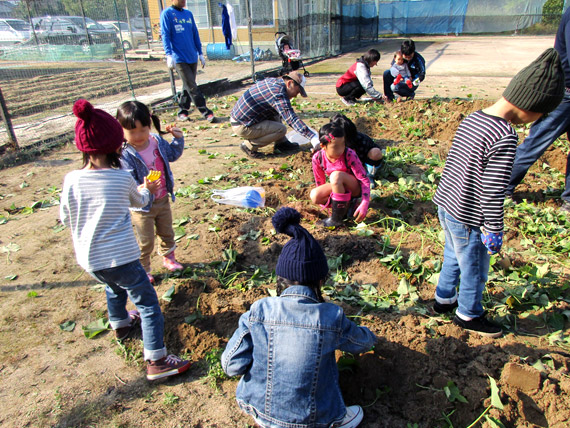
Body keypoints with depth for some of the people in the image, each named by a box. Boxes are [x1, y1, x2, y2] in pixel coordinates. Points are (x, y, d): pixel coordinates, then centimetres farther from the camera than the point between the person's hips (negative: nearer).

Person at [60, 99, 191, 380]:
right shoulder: (122, 178, -14)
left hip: (88, 259, 6)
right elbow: (138, 201, 7)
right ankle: (156, 360, 6)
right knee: (147, 301, 5)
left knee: (113, 287, 33)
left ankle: (120, 324, 57)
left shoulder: (71, 180, -7)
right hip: (119, 257, -6)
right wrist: (146, 190, 29)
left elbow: (66, 219, 5)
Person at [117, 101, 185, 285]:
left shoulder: (158, 141, -8)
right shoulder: (125, 155, -26)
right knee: (145, 242, 9)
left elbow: (172, 154, 13)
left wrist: (178, 138, 0)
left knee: (167, 233, 25)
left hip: (163, 200, 6)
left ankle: (168, 258, 51)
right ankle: (143, 271, 32)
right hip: (142, 206, -5)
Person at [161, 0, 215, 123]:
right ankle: (206, 113, -7)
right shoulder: (167, 13, -2)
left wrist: (200, 53, 16)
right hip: (179, 58, -6)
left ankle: (182, 112, 21)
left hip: (192, 57, 6)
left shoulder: (189, 14, 15)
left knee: (188, 86, 9)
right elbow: (165, 35, -8)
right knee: (192, 87, -9)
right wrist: (169, 55, -19)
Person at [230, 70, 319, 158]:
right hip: (242, 127, -10)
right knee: (281, 129, -16)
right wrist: (312, 137, -30)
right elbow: (292, 119, -28)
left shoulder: (272, 81, 8)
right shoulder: (278, 93, -22)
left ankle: (281, 143, 15)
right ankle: (249, 146, -5)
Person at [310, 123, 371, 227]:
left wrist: (364, 204, -34)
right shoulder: (317, 158, -16)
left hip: (355, 188, -4)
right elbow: (320, 183, -1)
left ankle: (337, 218, -26)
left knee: (336, 175, -35)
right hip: (338, 187, 4)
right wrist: (327, 203, 0)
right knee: (314, 196, -24)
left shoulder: (349, 155, -26)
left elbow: (364, 180, -24)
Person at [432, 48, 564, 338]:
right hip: (467, 218, -8)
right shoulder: (505, 138, -25)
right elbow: (492, 194, -23)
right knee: (474, 270, 15)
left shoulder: (472, 118, 1)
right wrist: (493, 231, -11)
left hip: (445, 204, 8)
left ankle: (443, 299, 45)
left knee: (453, 257, 27)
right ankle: (468, 315, 36)